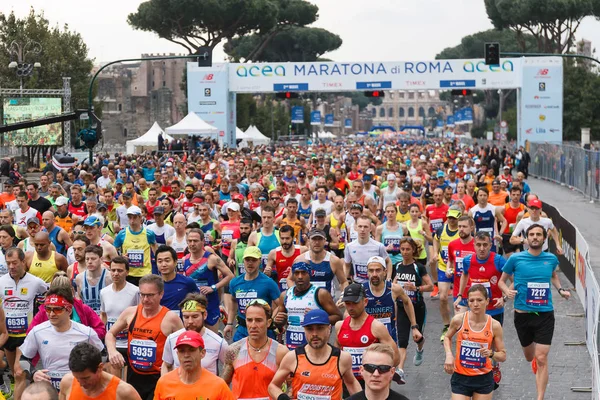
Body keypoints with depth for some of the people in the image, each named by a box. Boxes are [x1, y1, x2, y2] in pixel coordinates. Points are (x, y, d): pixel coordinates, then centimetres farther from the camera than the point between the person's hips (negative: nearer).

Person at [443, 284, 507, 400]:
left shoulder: (494, 325, -8)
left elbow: (503, 356, 0)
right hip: (461, 377, -1)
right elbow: (447, 337, 12)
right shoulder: (459, 320, -10)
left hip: (484, 378, 1)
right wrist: (449, 355, -5)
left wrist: (491, 353, -20)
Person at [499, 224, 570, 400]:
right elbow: (502, 281, 6)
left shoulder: (551, 259, 1)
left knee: (541, 359, -9)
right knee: (530, 356, 18)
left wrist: (560, 289, 6)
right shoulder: (516, 259, -6)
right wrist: (507, 291, -15)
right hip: (523, 313, 0)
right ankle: (534, 361, 56)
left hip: (545, 314, 0)